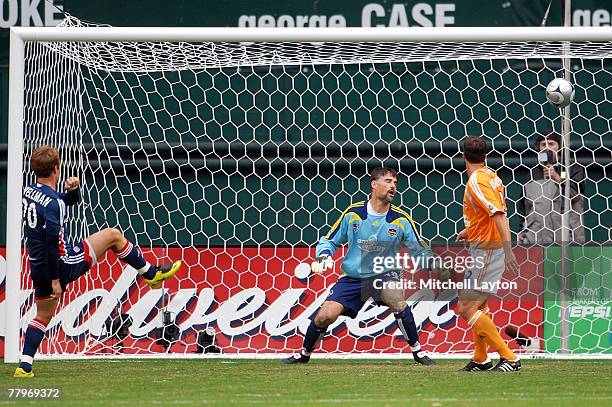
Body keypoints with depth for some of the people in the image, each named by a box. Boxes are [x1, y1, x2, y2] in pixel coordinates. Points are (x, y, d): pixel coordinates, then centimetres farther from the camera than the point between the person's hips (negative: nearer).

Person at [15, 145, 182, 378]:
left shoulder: (29, 192, 7)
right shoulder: (52, 203, -22)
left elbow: (71, 200, 22)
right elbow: (52, 243, -26)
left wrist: (73, 189, -1)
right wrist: (55, 279, -23)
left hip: (38, 269, 8)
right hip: (62, 265, -8)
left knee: (44, 315, 19)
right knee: (112, 235, 3)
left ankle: (24, 366, 10)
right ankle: (151, 274, 17)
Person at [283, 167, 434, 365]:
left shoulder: (401, 219, -7)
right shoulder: (352, 213, -6)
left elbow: (420, 250, 0)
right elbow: (329, 240, 6)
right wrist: (323, 257, -14)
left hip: (384, 274, -1)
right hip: (353, 276, 1)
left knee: (397, 301, -34)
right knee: (324, 316, -11)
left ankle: (417, 350, -16)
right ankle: (304, 354, 18)